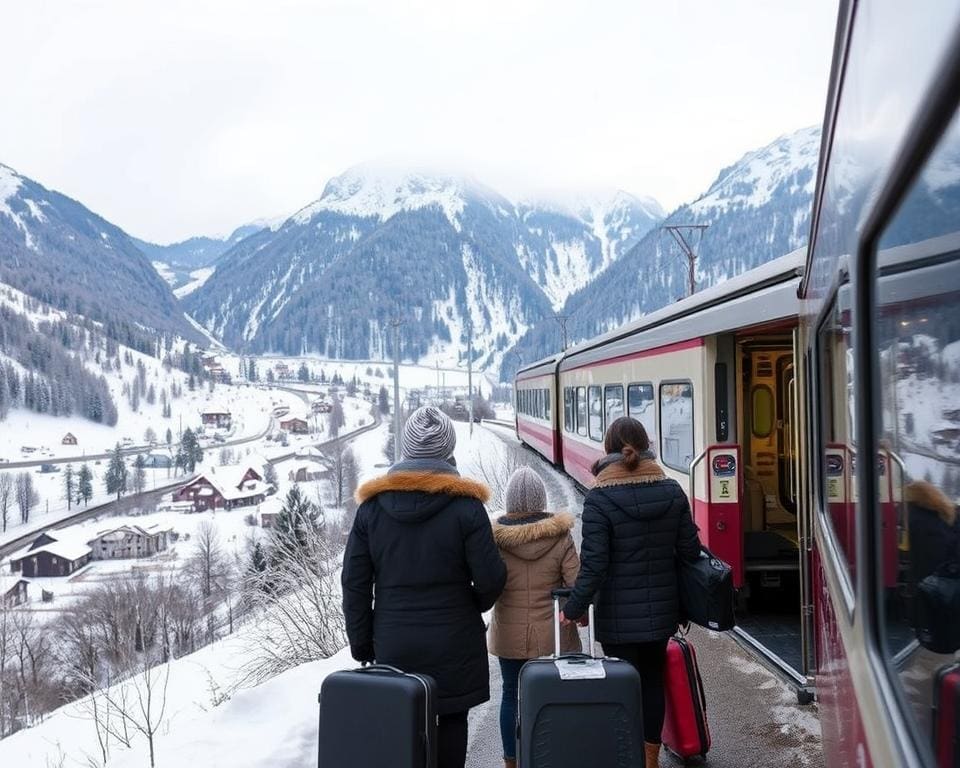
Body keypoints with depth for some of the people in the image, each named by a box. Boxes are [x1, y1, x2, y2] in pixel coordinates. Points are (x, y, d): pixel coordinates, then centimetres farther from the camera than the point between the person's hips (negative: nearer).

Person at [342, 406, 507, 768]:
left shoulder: (373, 505, -2)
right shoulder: (465, 504, -11)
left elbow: (355, 584, 0)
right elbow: (491, 577, -10)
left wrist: (361, 645, 8)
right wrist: (473, 606, 12)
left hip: (393, 644, 2)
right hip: (453, 643, -2)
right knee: (451, 719, 11)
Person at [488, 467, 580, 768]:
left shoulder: (496, 536, -9)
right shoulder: (560, 535, -10)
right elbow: (577, 583, -10)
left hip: (509, 633, 1)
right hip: (551, 633, -1)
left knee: (511, 695, 15)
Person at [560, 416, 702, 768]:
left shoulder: (599, 499, -16)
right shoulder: (672, 491, -3)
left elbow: (594, 564, -18)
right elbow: (690, 550, 0)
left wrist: (573, 608, -7)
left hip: (619, 616, -4)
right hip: (662, 610, 5)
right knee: (652, 681, 18)